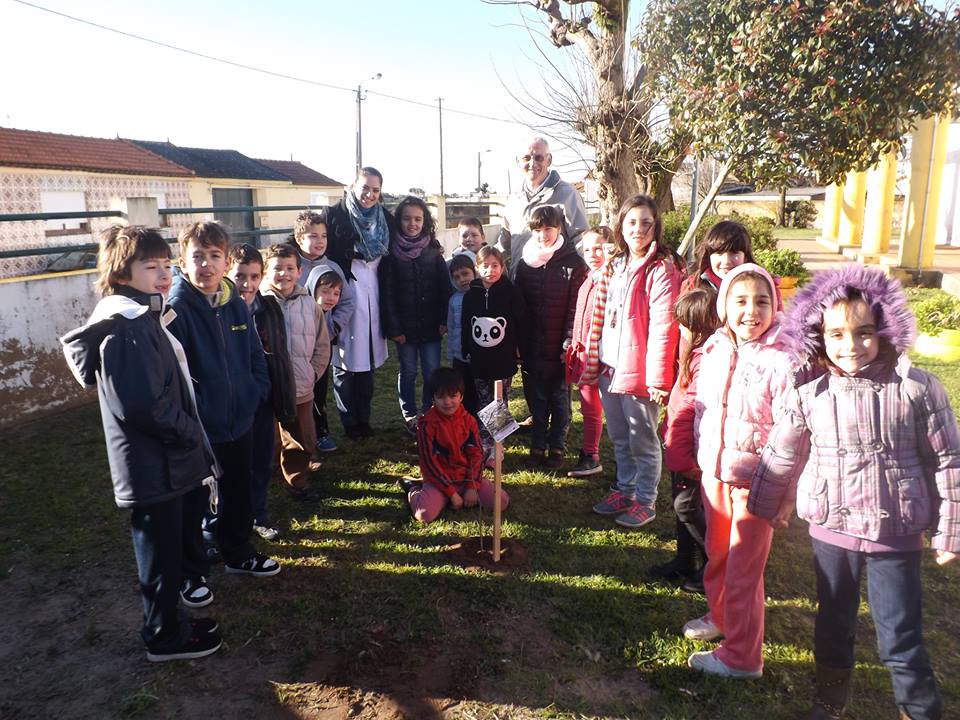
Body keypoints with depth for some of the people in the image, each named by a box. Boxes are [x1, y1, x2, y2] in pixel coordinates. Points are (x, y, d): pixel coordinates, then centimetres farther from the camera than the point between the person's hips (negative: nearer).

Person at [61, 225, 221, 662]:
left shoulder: (144, 318, 10)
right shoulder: (125, 331, -22)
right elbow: (147, 407, -28)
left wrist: (191, 439, 8)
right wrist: (192, 434, -13)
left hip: (170, 461, 9)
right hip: (154, 467, -9)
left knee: (176, 541, 23)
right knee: (161, 555, 8)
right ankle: (165, 637, 26)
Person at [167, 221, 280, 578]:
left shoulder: (236, 304, 3)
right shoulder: (176, 309, -17)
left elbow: (255, 352, 13)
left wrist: (259, 391, 2)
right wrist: (193, 412, -19)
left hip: (241, 420, 6)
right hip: (201, 429, -6)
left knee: (239, 491, 21)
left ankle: (239, 552, 41)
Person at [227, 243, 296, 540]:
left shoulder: (270, 307, -1)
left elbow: (280, 354, 6)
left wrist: (284, 398, 5)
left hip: (263, 399, 4)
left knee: (262, 463, 16)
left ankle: (258, 516, 35)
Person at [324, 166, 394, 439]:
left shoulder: (385, 217, 10)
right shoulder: (337, 215, -5)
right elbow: (327, 255, -9)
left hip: (373, 291, 5)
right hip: (345, 290, -4)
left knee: (367, 356, 12)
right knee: (345, 359, 1)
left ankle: (364, 419, 24)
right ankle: (350, 422, 14)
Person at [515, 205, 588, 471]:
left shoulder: (573, 264, -5)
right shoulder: (525, 264, 7)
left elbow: (576, 309, -9)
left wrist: (569, 344, -13)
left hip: (559, 348, -3)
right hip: (532, 347, 3)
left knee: (560, 399, 8)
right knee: (536, 399, 12)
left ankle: (557, 448, 21)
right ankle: (537, 446, 24)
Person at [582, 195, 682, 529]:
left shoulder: (662, 269, -11)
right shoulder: (613, 266, 12)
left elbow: (663, 326, -17)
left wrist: (658, 377, -21)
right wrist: (592, 363, 10)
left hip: (639, 371, -7)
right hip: (610, 368, 7)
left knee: (642, 441, 6)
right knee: (619, 438, 18)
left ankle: (645, 501, 22)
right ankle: (624, 490, 34)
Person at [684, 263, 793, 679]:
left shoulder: (780, 360, -17)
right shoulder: (714, 351, 2)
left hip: (755, 479, -6)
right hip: (714, 471, 6)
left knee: (743, 566, 3)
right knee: (717, 553, 22)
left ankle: (741, 656, 20)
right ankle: (720, 616, 46)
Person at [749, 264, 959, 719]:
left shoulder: (917, 388, -12)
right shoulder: (808, 394, -7)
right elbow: (781, 455, 6)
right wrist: (767, 506, 17)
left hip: (897, 534, -2)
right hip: (831, 530, 3)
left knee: (900, 638, 5)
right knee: (833, 625, 20)